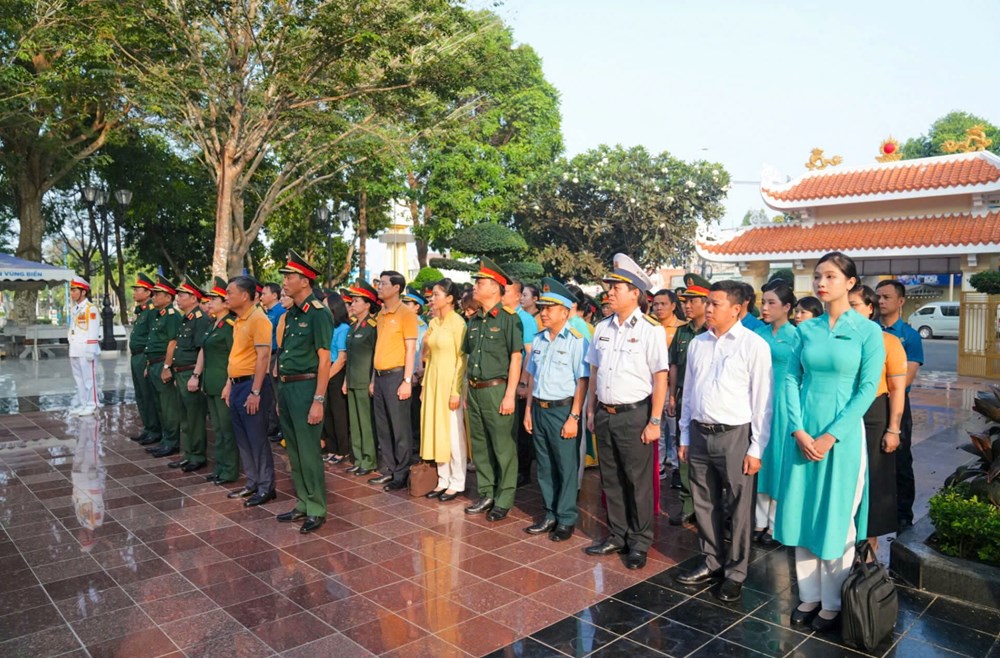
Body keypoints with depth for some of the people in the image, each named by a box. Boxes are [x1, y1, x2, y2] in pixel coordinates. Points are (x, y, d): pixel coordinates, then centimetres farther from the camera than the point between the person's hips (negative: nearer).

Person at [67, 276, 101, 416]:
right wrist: (71, 347, 16)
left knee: (89, 378, -3)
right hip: (74, 350, 8)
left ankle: (91, 405, 3)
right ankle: (81, 404, 20)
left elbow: (92, 332, -14)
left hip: (85, 350, -8)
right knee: (78, 378, 13)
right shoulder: (73, 309, 16)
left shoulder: (91, 309, -10)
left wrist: (90, 350, -18)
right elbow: (72, 329, 19)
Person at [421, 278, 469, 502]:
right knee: (436, 431, 11)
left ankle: (457, 483, 11)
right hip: (432, 381, 7)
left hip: (450, 382, -7)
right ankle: (443, 480, 21)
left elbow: (462, 358, -14)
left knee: (453, 433, 0)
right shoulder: (433, 322, 11)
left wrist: (456, 391, -17)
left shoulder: (457, 322, -11)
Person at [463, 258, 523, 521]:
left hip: (497, 389, -7)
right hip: (475, 390, 7)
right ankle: (486, 494, 25)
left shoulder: (509, 319, -7)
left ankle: (504, 500, 11)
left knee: (503, 447, 0)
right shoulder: (474, 320, 13)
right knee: (479, 445, 13)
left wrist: (510, 395, -14)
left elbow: (516, 358, -10)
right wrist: (468, 390, 13)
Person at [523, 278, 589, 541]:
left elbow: (582, 381, -13)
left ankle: (566, 519, 18)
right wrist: (529, 410, 13)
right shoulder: (538, 340, 11)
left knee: (566, 467, 4)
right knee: (545, 466, 14)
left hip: (563, 410, -6)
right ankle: (551, 515, 28)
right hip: (539, 409, 7)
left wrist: (574, 417, -15)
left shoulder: (576, 341, -11)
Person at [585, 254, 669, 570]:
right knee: (611, 480, 15)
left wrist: (654, 421, -13)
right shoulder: (602, 329, 9)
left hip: (634, 414, -6)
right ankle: (616, 535, 30)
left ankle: (639, 543, 20)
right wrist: (591, 410, 13)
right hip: (604, 413, 6)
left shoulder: (650, 330, -10)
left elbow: (660, 378, -11)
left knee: (638, 481, 4)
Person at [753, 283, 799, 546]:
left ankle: (775, 526, 17)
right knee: (760, 459, 10)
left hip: (783, 404, -4)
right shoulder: (758, 334, 6)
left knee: (779, 460, 4)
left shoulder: (796, 336, -6)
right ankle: (760, 522, 23)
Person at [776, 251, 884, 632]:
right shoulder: (806, 329, 6)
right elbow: (791, 379, 4)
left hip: (842, 435, -3)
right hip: (804, 433, 4)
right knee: (802, 513, 9)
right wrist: (799, 430, -9)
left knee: (837, 519, 6)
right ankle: (808, 596, 25)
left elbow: (868, 389, -9)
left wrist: (831, 436, -14)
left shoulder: (867, 330, -4)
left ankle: (832, 604, 22)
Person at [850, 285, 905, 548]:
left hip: (874, 417, -3)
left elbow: (898, 390, -6)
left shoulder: (888, 341, -6)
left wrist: (893, 429, -9)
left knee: (873, 479, 7)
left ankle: (870, 539, 22)